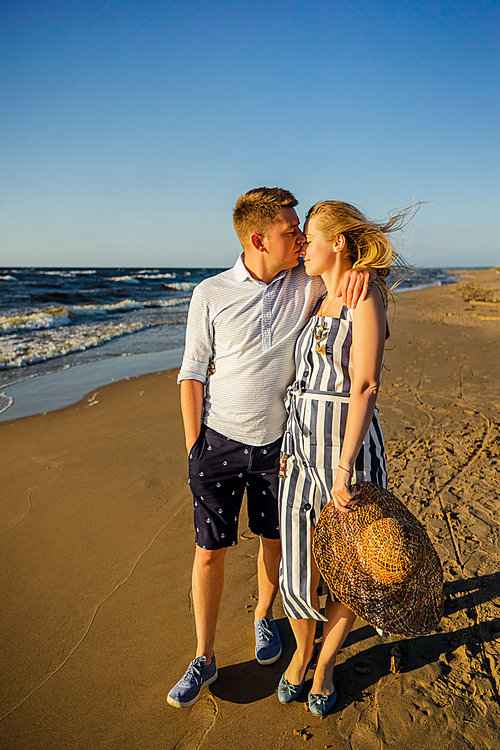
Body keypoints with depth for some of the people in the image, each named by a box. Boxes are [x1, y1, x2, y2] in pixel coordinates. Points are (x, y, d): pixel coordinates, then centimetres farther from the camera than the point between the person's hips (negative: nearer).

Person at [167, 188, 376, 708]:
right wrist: (193, 449, -6)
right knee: (210, 550, 5)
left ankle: (263, 616, 47)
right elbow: (193, 374, -5)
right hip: (219, 442, -2)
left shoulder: (308, 285, -5)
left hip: (279, 441, 2)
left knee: (274, 539, 18)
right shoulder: (211, 295, -9)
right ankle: (203, 659, 27)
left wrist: (364, 267, -24)